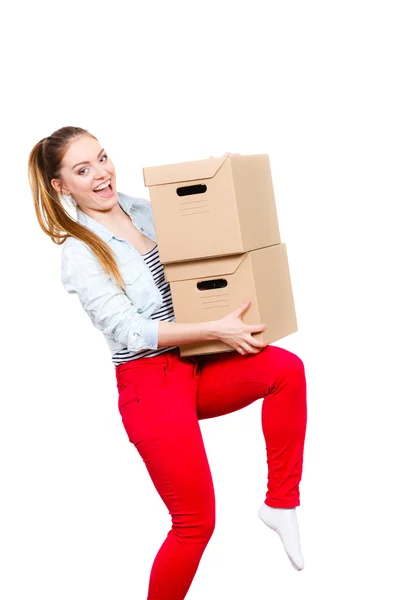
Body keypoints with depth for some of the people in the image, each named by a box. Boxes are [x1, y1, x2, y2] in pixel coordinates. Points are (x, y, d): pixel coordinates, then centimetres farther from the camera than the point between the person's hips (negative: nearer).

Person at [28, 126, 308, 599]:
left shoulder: (145, 209, 7)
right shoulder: (79, 255, -10)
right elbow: (131, 332, -18)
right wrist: (217, 330, -23)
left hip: (197, 366, 6)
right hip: (150, 383, -6)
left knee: (286, 368, -20)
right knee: (195, 523, -4)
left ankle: (280, 504, -7)